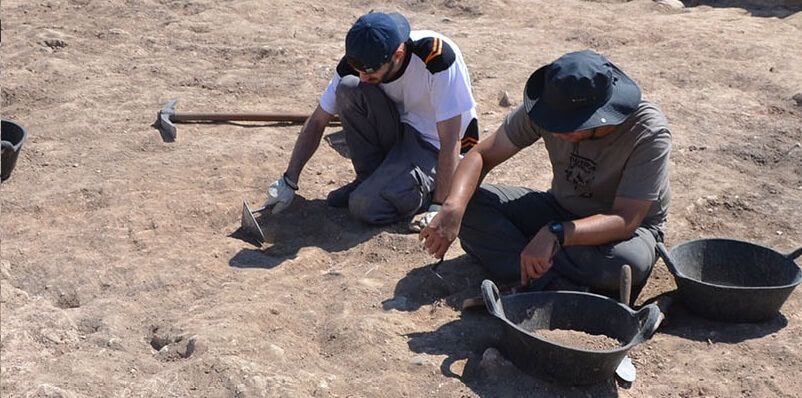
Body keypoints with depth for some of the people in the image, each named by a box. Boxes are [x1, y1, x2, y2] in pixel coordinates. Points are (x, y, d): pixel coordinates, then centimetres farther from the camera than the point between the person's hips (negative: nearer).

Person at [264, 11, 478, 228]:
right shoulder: (359, 62, -15)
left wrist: (439, 207, -30)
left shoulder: (438, 58, -30)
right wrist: (288, 181, -10)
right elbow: (317, 122, -6)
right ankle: (371, 178, -6)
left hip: (434, 145, -5)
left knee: (365, 205, -27)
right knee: (348, 87, -22)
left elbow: (450, 143, -27)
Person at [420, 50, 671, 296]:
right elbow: (482, 155, -15)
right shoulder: (548, 107, -19)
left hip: (629, 227, -3)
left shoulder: (649, 134, -29)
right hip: (561, 208, 4)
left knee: (631, 263, -41)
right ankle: (555, 285, -25)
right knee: (469, 206, -18)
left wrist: (556, 234, -48)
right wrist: (453, 207, -34)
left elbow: (625, 220, -33)